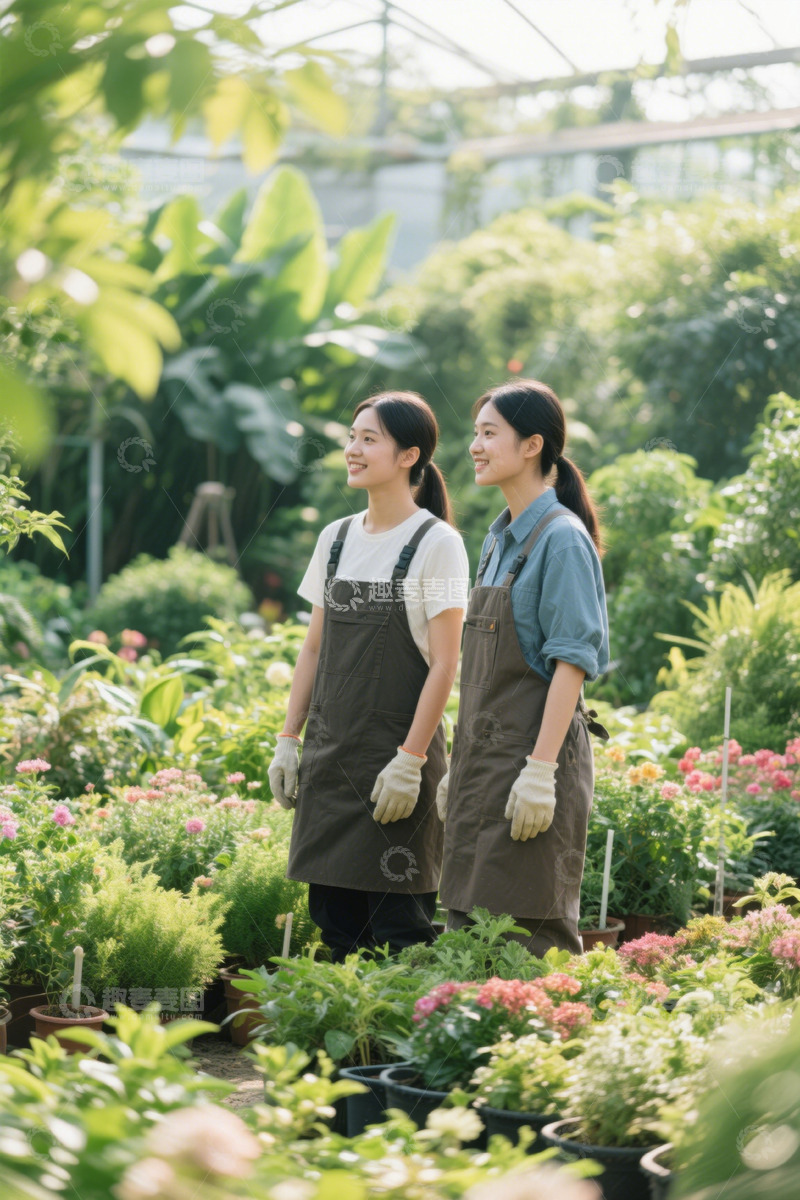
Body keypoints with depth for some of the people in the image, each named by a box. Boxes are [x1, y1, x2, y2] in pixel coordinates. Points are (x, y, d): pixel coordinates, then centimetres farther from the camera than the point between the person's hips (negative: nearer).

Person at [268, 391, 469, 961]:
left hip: (397, 753, -6)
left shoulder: (436, 544, -7)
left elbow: (444, 665, -11)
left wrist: (410, 761, -16)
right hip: (330, 754, 6)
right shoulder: (336, 539, 11)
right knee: (334, 914, 7)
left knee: (397, 924, -6)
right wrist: (288, 741, 10)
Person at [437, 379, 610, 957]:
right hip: (484, 757, 9)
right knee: (467, 929, 8)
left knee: (526, 931, -6)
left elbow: (572, 661, -16)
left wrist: (541, 770, -21)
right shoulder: (500, 540, 15)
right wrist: (460, 768, 18)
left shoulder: (562, 539, -11)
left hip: (532, 753, -9)